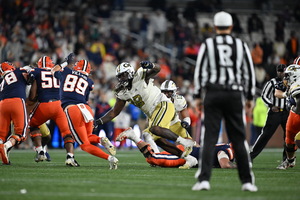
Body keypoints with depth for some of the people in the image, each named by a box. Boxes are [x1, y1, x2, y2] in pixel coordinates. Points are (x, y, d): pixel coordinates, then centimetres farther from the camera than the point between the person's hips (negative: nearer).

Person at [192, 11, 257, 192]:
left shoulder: (207, 45, 1)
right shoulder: (241, 45, 6)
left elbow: (200, 71, -1)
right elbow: (249, 73, 7)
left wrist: (198, 96, 5)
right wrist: (250, 97, 14)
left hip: (213, 94, -1)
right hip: (234, 94, 1)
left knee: (209, 138, -1)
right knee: (239, 138, 7)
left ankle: (204, 179, -9)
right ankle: (247, 181, 7)